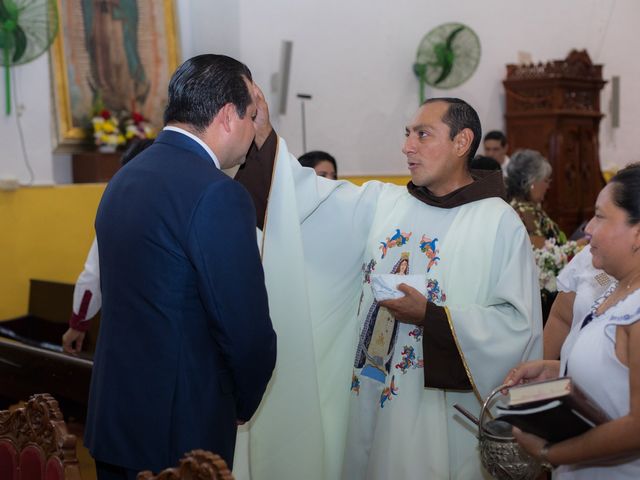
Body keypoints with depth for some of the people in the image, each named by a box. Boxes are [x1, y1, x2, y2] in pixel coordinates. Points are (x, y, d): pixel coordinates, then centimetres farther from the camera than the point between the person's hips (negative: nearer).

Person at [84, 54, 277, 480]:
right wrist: (242, 405, 1)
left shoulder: (125, 178, 7)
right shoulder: (218, 194, -19)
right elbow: (248, 330, -20)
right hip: (178, 429, -8)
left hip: (111, 414, 8)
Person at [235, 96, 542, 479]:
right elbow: (308, 197, -3)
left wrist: (431, 316, -18)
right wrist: (263, 134, -13)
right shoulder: (379, 202, 6)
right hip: (368, 399, 4)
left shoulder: (500, 223, -6)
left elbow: (519, 324, -11)